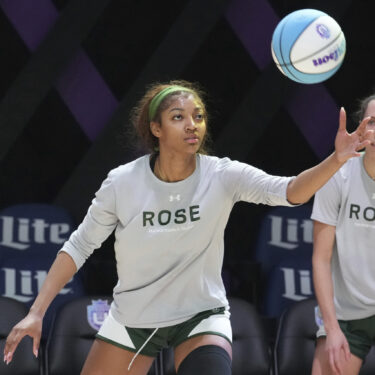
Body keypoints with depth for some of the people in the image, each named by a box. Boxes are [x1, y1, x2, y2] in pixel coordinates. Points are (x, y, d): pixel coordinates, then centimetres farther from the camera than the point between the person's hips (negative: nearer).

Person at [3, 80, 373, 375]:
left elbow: (289, 191, -31)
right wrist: (36, 312, -9)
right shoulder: (122, 183, -15)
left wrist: (336, 159, -50)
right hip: (131, 320, 1)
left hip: (202, 318, -1)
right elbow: (79, 246, -4)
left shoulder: (222, 176, -17)